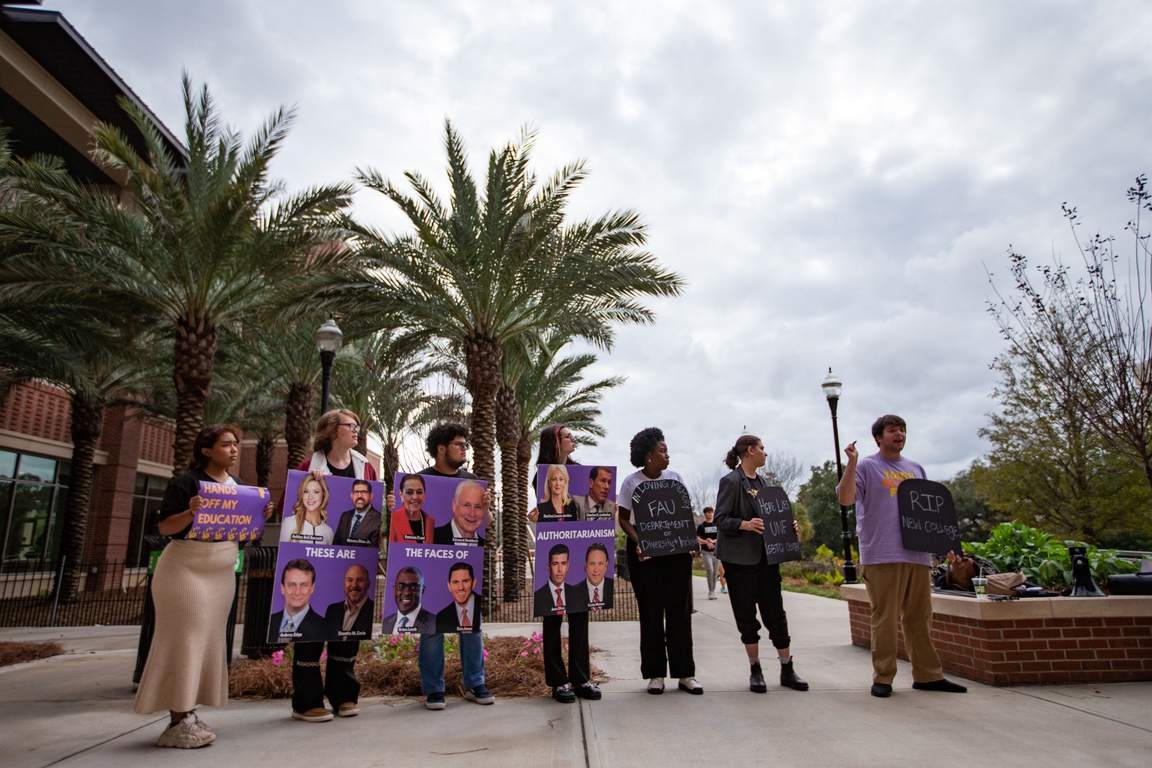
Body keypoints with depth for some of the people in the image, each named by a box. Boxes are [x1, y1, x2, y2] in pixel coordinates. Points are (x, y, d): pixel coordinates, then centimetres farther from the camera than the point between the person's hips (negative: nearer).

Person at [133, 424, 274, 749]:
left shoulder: (239, 486, 10)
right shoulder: (187, 482, -10)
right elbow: (165, 527, -12)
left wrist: (261, 517, -5)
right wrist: (191, 512, -30)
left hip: (223, 572, 7)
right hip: (185, 569, -7)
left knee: (210, 641, 8)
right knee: (185, 640, -5)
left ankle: (187, 713, 17)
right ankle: (178, 721, 1)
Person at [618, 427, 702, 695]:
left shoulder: (675, 478, 6)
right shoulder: (631, 482, -3)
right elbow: (624, 518, 0)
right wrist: (638, 542, -16)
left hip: (676, 549, 3)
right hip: (645, 551, -2)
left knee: (680, 611, 5)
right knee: (651, 613, 4)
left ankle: (685, 673, 14)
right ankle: (655, 674, 15)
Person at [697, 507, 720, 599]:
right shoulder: (701, 526, 4)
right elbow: (698, 539, -4)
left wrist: (713, 541, -14)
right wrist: (706, 542, -23)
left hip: (716, 551, 3)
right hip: (706, 552, -3)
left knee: (715, 572, 5)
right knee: (710, 569, -18)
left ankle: (713, 591, 15)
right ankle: (710, 592, -15)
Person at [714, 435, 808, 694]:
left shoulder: (762, 483, 14)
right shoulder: (731, 481, -8)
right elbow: (721, 519, -13)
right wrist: (745, 524, -28)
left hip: (766, 556, 6)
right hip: (740, 557, -6)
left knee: (776, 613, 7)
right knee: (746, 617, 4)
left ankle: (787, 669, 17)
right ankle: (755, 670, 17)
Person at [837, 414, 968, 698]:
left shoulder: (916, 469, 20)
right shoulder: (866, 467, 1)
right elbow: (845, 499, -12)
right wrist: (851, 463, -19)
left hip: (918, 555, 6)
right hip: (882, 555, -5)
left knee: (920, 617, 10)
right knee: (885, 618, -3)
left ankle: (928, 675, 19)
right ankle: (883, 677, 5)